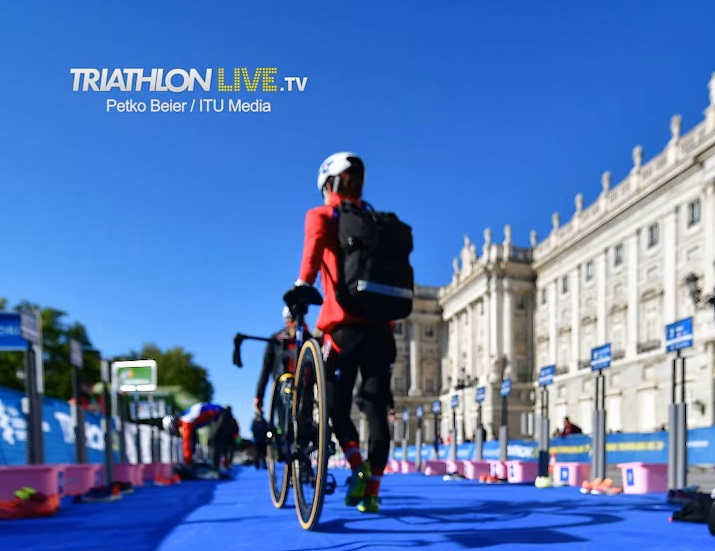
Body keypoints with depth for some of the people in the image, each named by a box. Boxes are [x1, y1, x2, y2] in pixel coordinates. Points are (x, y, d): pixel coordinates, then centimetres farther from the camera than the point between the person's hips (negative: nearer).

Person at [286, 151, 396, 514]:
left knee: (337, 407, 11)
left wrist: (301, 287, -25)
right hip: (381, 328, 4)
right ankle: (372, 491, 6)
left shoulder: (320, 216, 6)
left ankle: (357, 466, -9)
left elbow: (314, 246, -16)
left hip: (344, 327, -3)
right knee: (376, 409, 7)